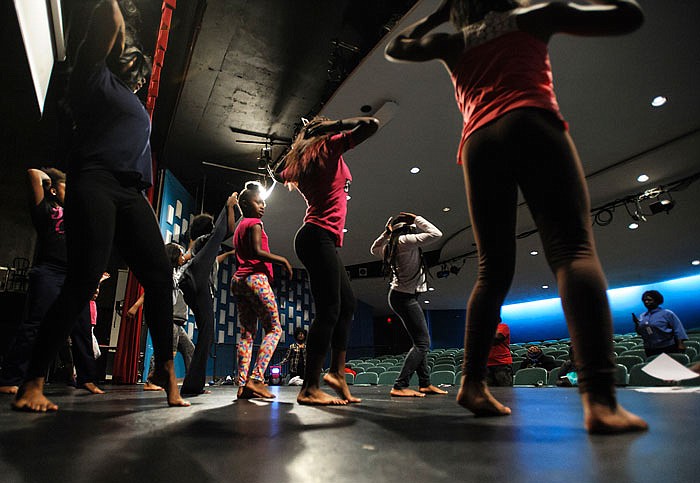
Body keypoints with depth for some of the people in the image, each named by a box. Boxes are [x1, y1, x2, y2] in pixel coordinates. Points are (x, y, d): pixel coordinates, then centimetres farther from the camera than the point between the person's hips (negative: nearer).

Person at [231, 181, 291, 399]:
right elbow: (257, 252, -17)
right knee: (274, 329, -6)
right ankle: (256, 379, -16)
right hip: (256, 278, -9)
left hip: (239, 280, 9)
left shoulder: (239, 226, 25)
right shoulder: (254, 223, -4)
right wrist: (283, 260, -10)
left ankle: (243, 385, 1)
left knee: (247, 333, 5)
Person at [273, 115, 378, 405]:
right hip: (320, 236, -9)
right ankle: (310, 389, -11)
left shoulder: (301, 161, 21)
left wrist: (294, 149, 37)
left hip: (313, 237, 9)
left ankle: (337, 372, 14)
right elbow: (371, 124, -2)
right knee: (329, 310, -12)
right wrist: (333, 125, 5)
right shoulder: (330, 146, 1)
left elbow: (279, 175, 41)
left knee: (347, 304, 13)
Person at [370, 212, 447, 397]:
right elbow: (436, 234, -15)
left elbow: (374, 249, 31)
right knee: (422, 343, -9)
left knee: (421, 341, 16)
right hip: (405, 297, -10)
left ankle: (425, 384, 21)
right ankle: (400, 386, -14)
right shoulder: (406, 241, -16)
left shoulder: (390, 247, 9)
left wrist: (386, 232, 19)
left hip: (398, 295, 10)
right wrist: (417, 219, -4)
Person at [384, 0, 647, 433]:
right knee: (573, 247, -15)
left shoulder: (453, 43, 28)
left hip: (479, 144, 3)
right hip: (533, 127, -3)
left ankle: (473, 382, -5)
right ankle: (600, 398, -31)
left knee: (494, 269, 4)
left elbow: (395, 48, 40)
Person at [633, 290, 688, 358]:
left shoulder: (666, 313, -4)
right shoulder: (642, 316, 9)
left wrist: (680, 343, -13)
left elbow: (678, 328, -6)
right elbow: (640, 332, 13)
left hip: (668, 348, -4)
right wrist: (637, 323, -4)